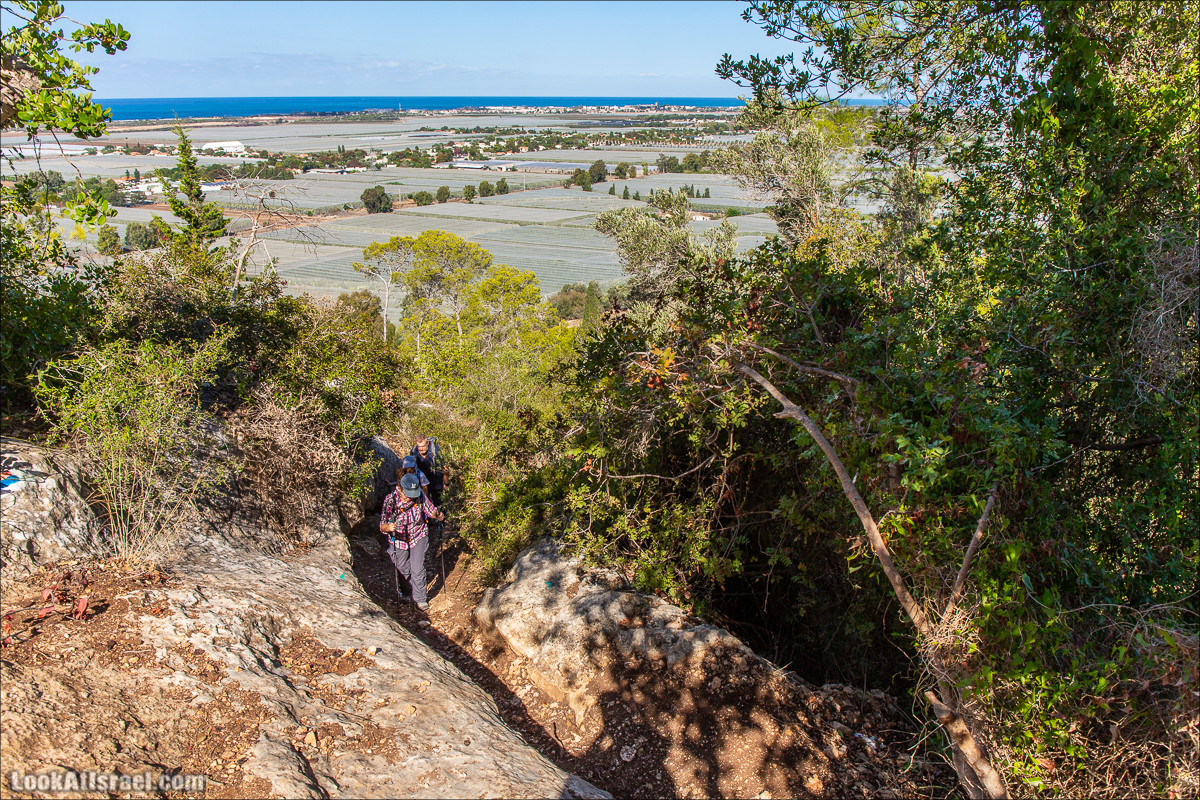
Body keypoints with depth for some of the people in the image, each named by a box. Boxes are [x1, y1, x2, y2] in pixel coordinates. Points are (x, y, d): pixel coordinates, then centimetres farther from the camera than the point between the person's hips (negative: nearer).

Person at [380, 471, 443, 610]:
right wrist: (388, 527, -46)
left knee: (417, 569, -2)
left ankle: (420, 599, 19)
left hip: (418, 536, 0)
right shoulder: (390, 500, -26)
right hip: (399, 540, 0)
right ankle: (412, 590, 47)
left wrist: (437, 514, -32)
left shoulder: (420, 496, -22)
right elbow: (382, 526, -23)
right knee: (403, 569, 18)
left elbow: (430, 510, -9)